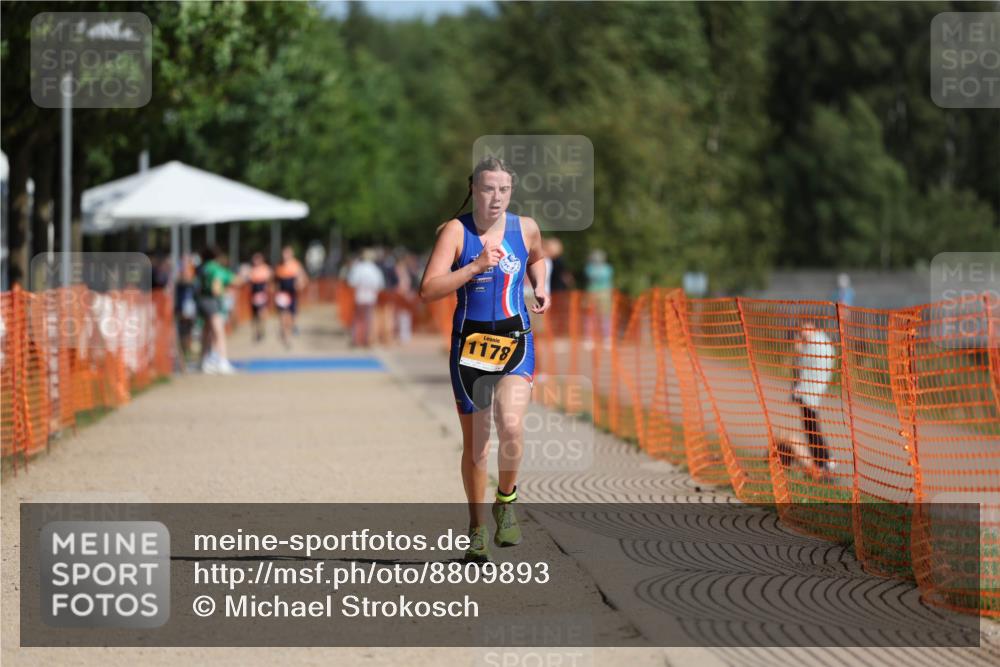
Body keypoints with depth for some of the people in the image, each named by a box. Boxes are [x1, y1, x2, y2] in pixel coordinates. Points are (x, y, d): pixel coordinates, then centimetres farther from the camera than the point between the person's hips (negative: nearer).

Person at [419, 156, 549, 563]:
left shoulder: (525, 228, 2)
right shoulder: (455, 231, -7)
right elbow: (428, 290, -16)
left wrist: (540, 287, 8)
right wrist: (476, 266, -23)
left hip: (515, 340, 1)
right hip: (470, 341, -1)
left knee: (510, 425, -23)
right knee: (475, 442, 6)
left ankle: (506, 501, 2)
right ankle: (477, 530, 22)